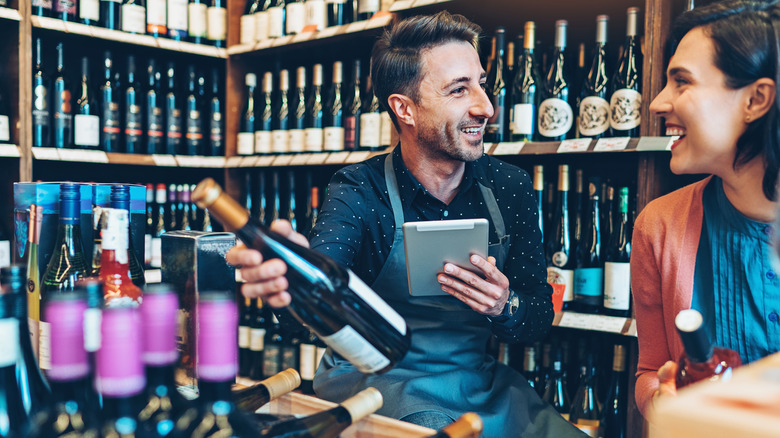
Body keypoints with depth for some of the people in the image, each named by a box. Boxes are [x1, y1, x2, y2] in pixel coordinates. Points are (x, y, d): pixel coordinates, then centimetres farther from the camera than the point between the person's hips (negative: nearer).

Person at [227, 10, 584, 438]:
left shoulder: (509, 187, -2)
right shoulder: (358, 193, -11)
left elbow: (541, 317, 4)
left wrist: (505, 307, -20)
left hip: (479, 384, 5)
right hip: (373, 382, -4)